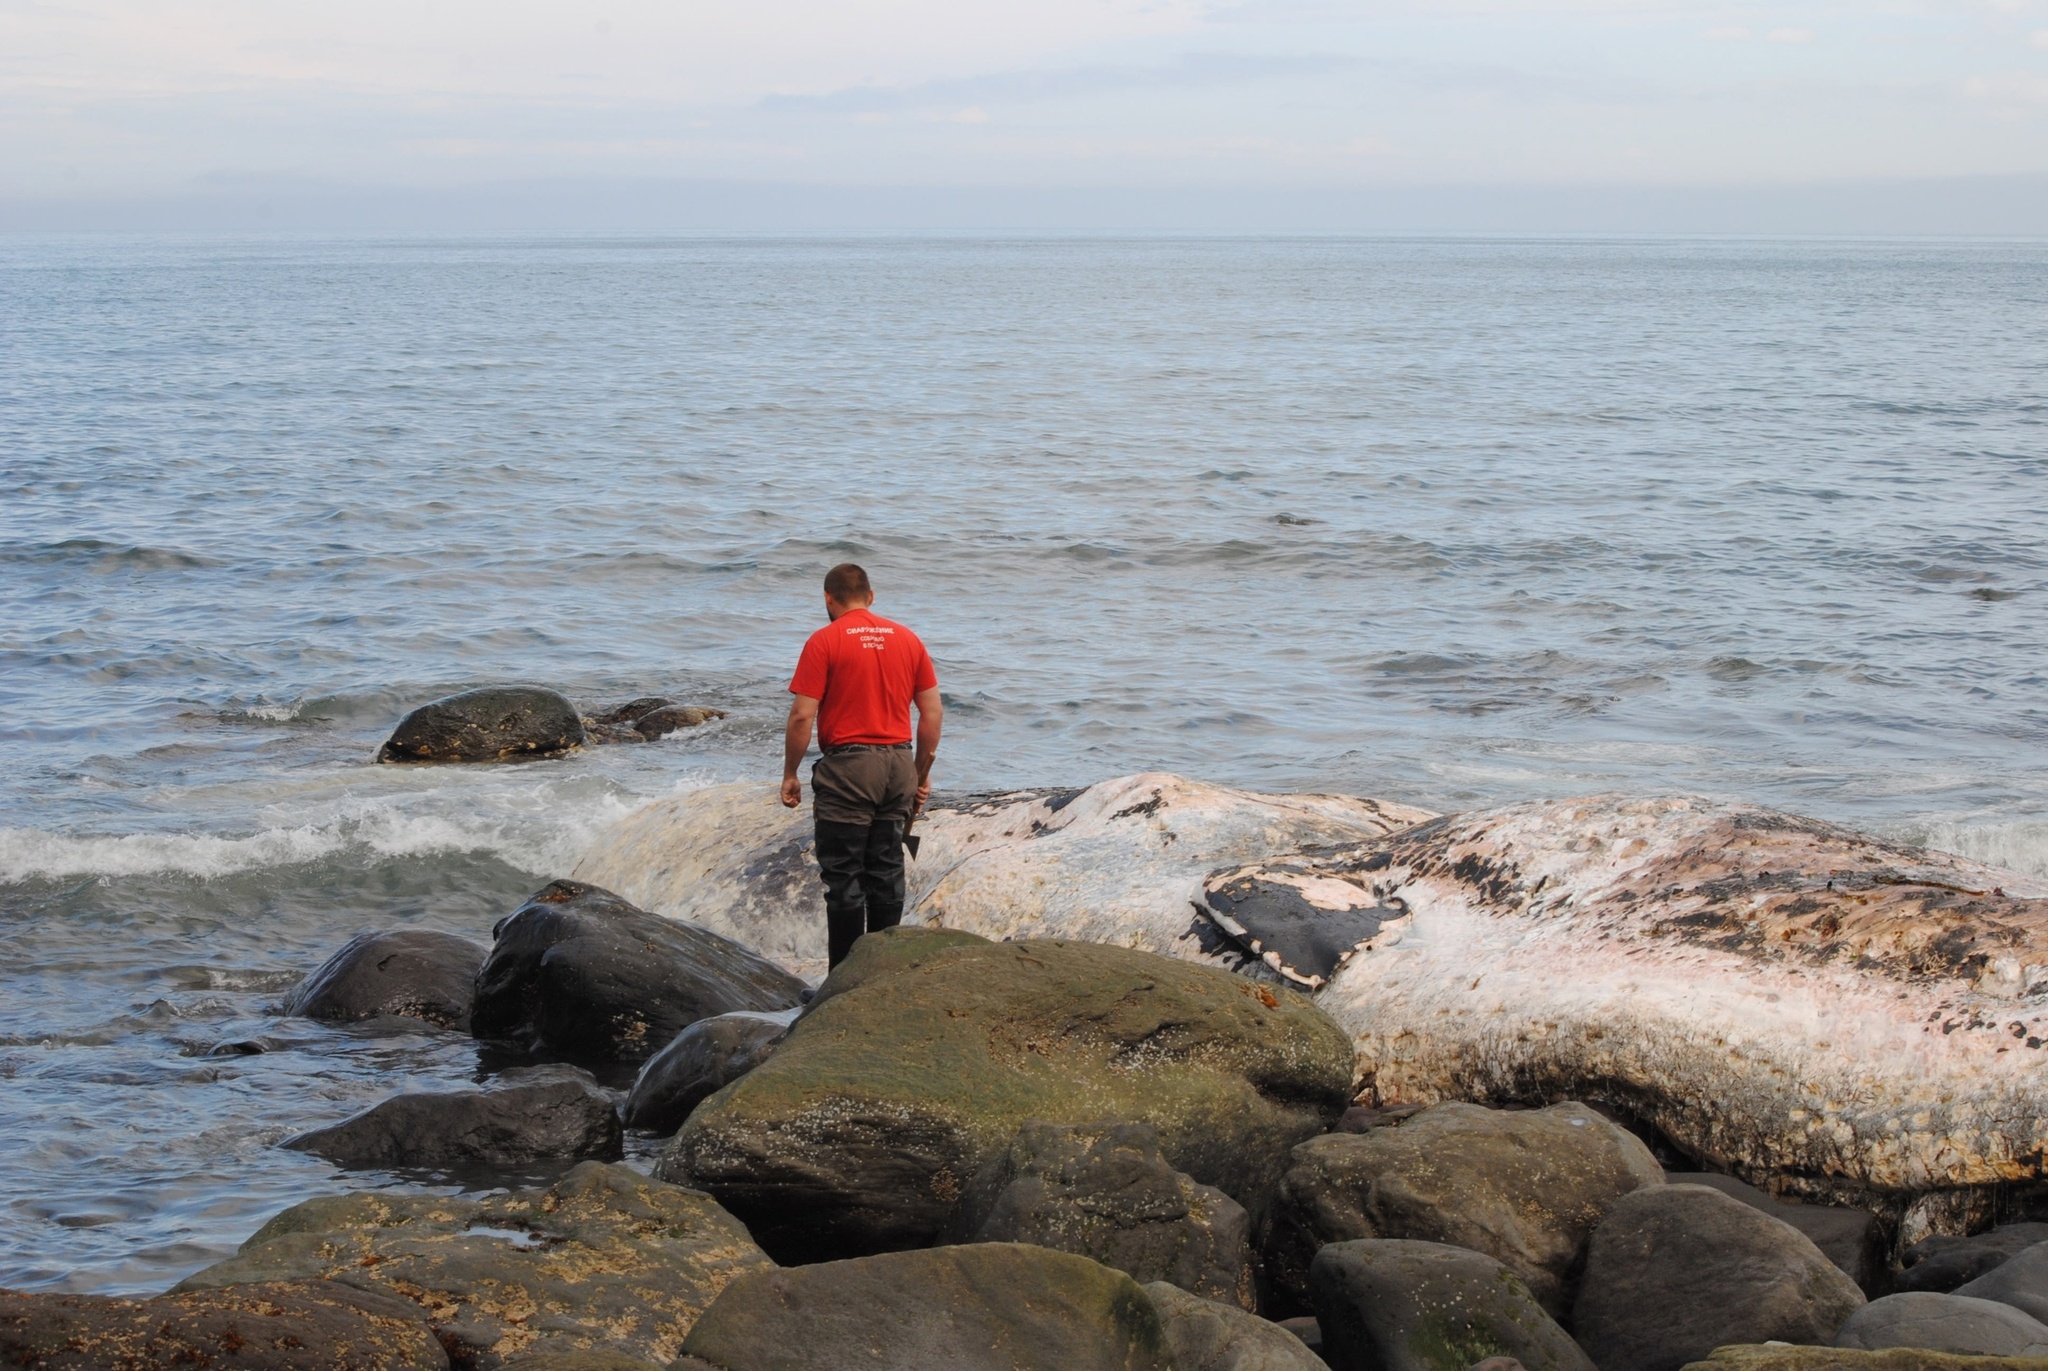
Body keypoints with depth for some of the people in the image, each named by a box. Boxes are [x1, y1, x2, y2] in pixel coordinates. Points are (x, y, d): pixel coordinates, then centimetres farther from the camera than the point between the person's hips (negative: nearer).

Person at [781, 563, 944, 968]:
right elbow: (933, 713, 8)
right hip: (898, 763, 5)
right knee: (887, 873, 12)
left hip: (848, 767, -5)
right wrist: (922, 775, 16)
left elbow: (802, 716, -11)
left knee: (844, 878, 0)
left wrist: (789, 775, 0)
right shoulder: (908, 639, 8)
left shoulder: (824, 642, -7)